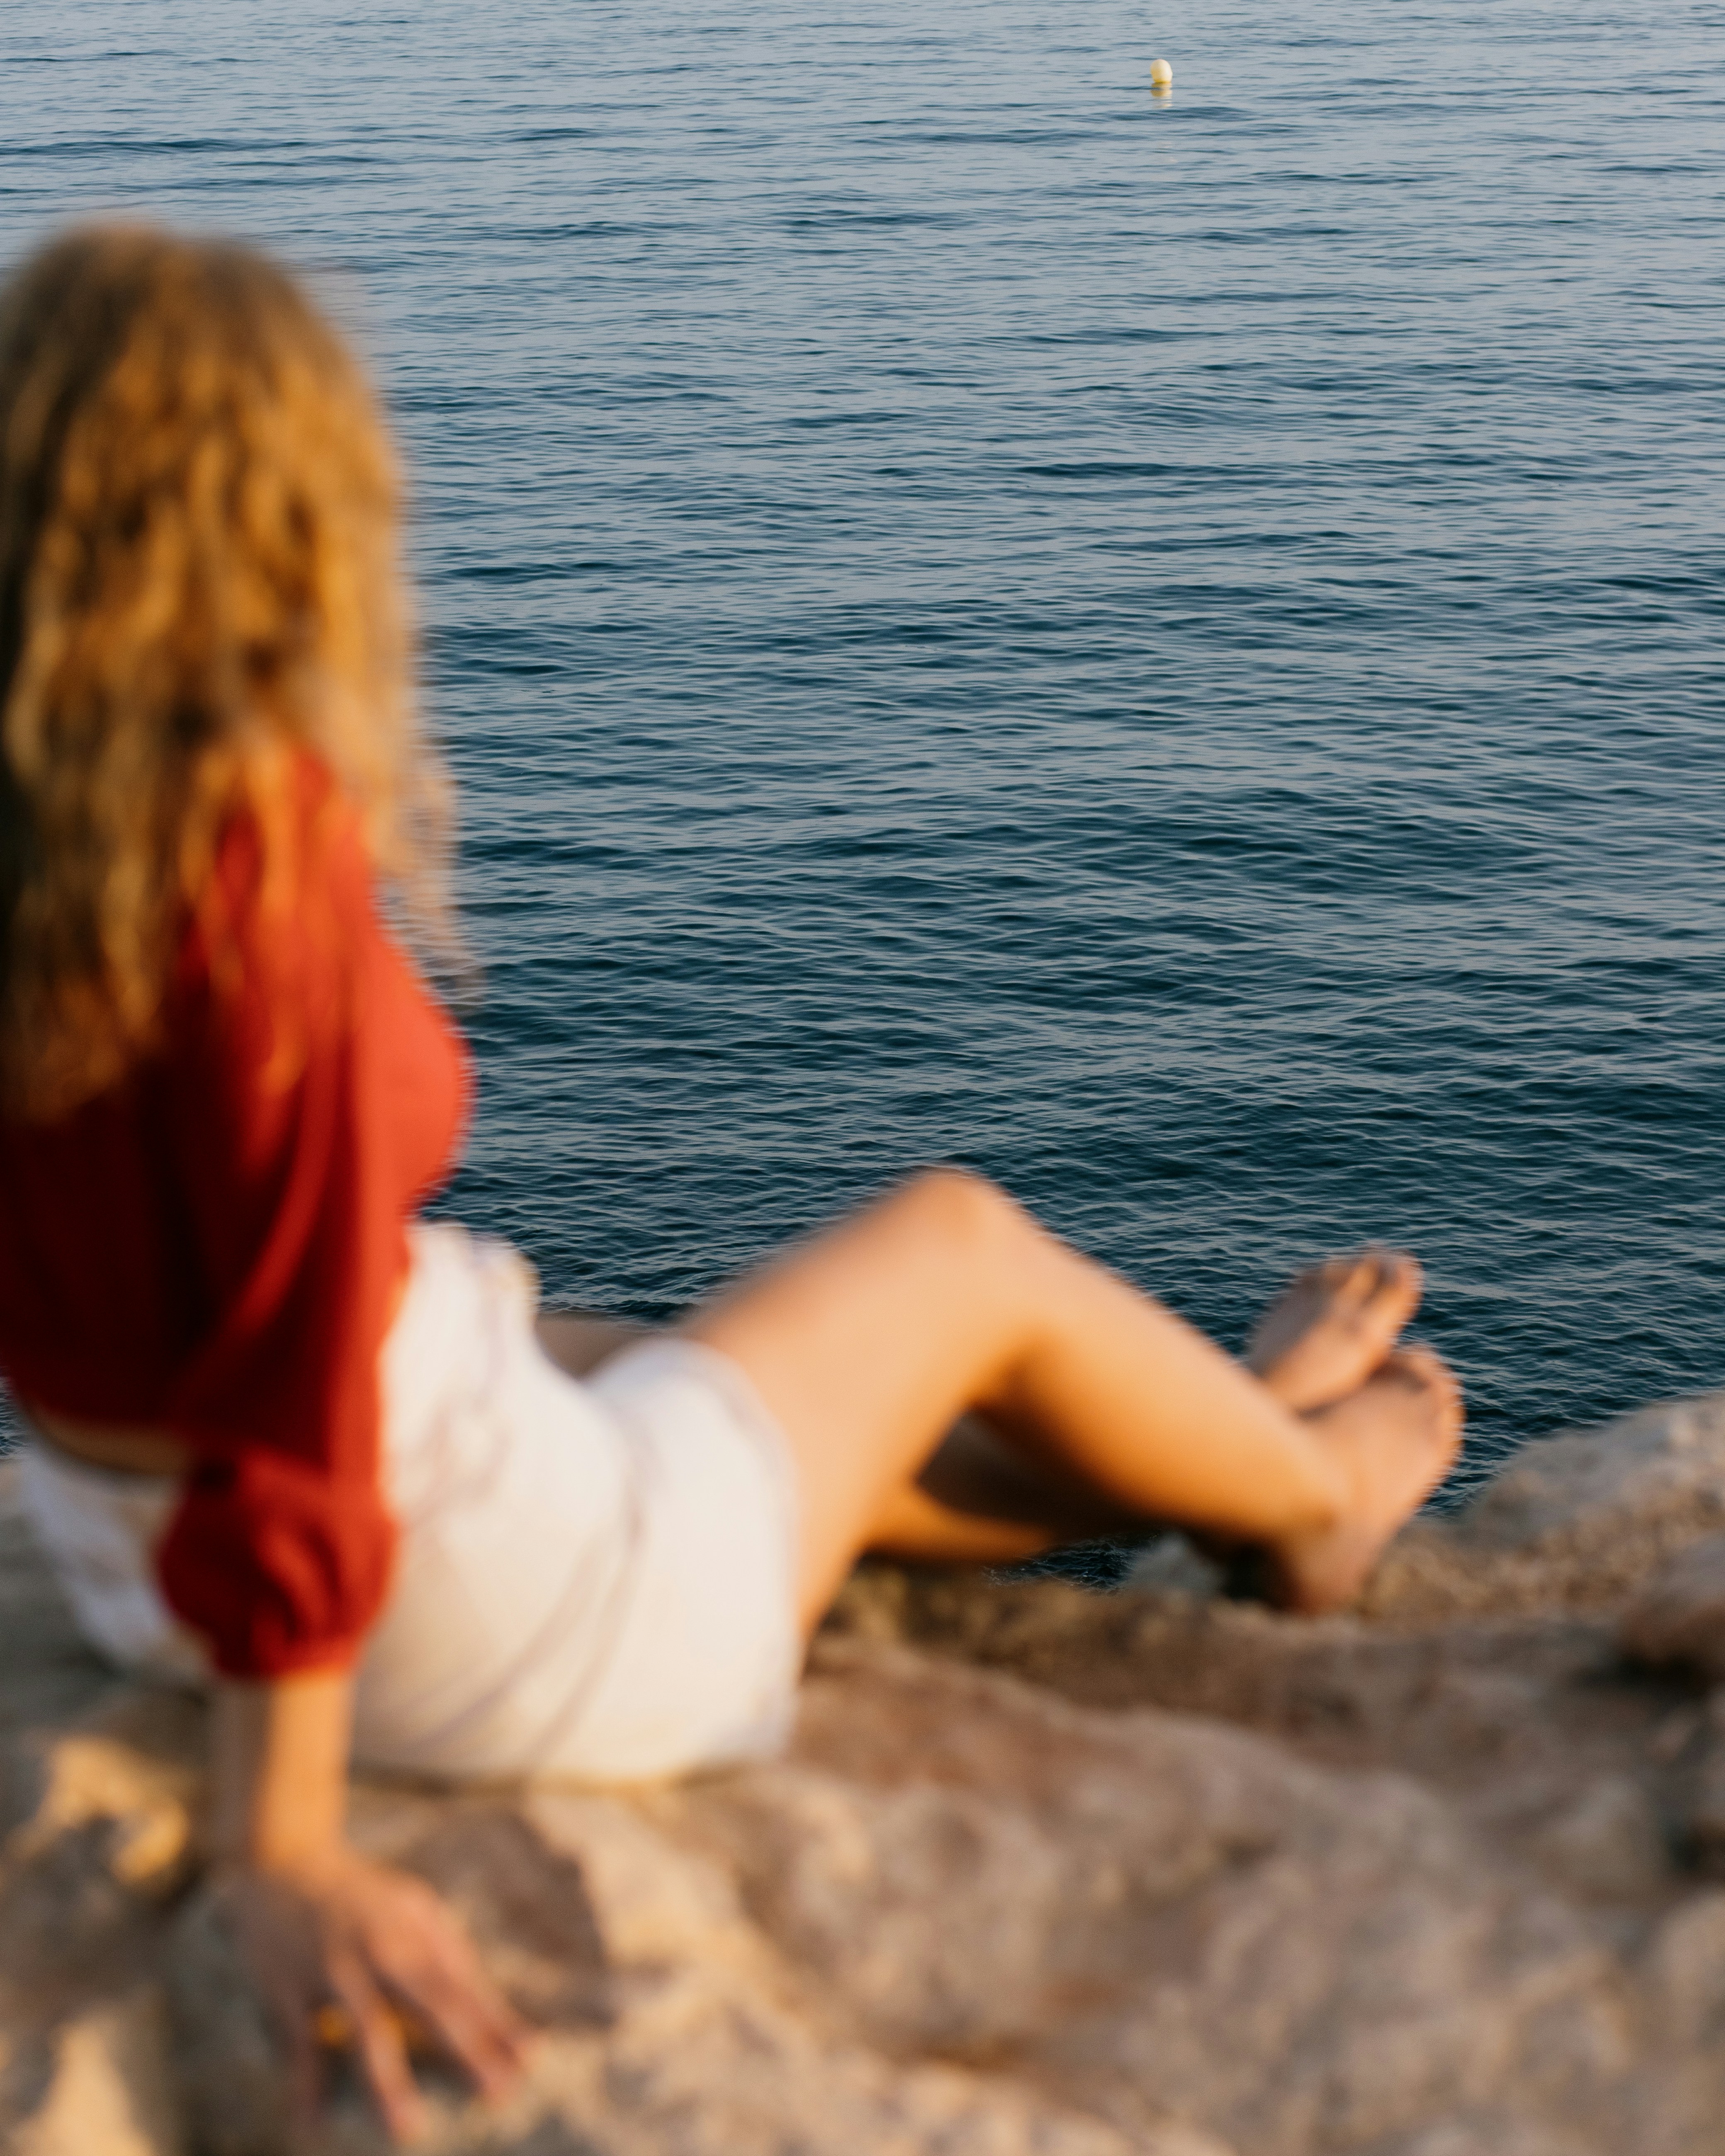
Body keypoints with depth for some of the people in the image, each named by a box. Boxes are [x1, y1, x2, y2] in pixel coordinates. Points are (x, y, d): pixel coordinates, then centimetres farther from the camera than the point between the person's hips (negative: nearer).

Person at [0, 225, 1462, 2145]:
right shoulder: (254, 828, -29)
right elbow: (295, 1328, -30)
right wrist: (279, 1853, -27)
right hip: (483, 1609, -8)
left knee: (826, 1403, 31)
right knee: (960, 1242, 17)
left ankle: (1224, 1438, 58)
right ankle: (1304, 1490, 48)